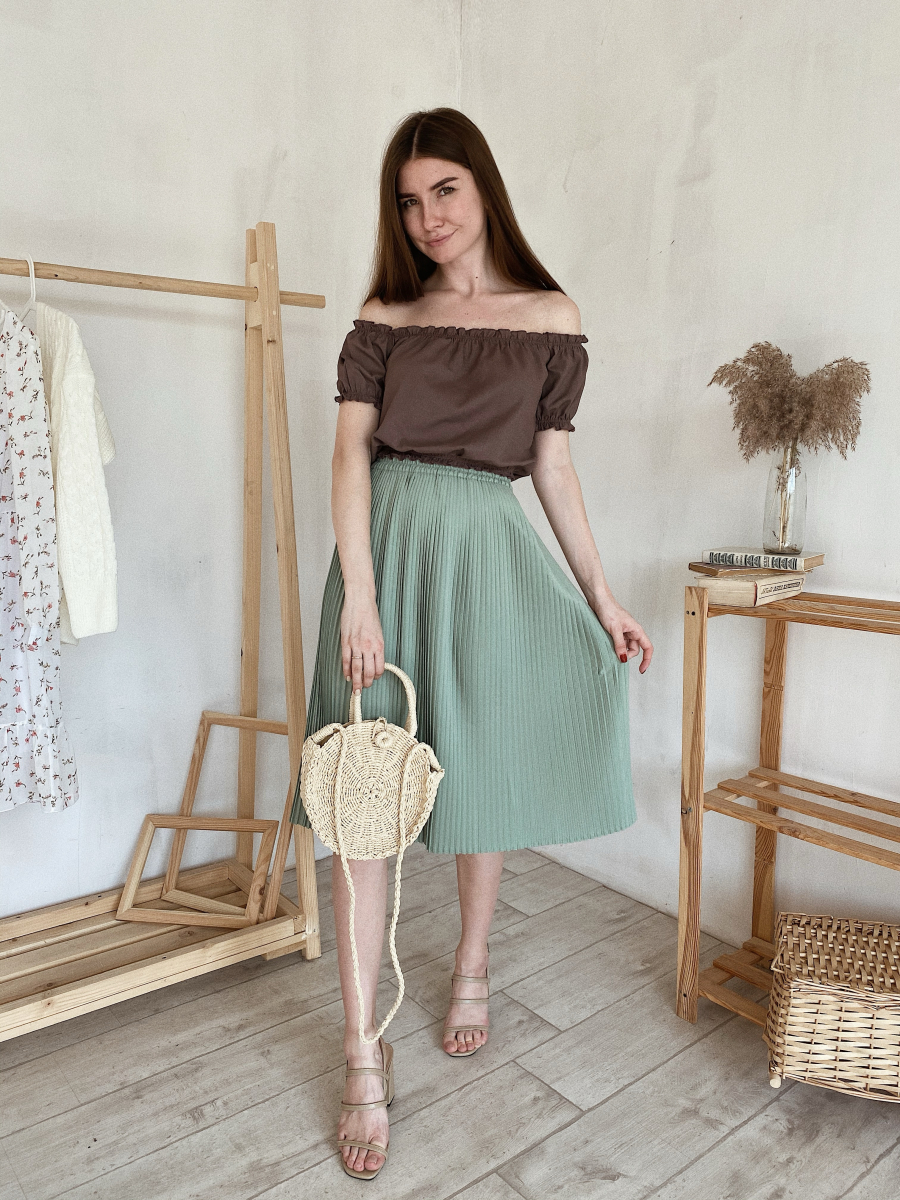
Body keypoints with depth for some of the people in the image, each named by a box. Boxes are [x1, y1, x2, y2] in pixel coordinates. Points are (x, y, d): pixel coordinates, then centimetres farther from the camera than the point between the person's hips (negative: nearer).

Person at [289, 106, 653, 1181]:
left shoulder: (552, 317, 8)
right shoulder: (384, 317, 7)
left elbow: (552, 464, 8)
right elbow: (351, 450, -4)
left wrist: (601, 596, 5)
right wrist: (358, 592, -17)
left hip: (488, 551, 1)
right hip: (388, 543, 0)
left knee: (483, 771, 8)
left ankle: (471, 968, 36)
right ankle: (366, 1058, 11)